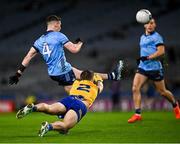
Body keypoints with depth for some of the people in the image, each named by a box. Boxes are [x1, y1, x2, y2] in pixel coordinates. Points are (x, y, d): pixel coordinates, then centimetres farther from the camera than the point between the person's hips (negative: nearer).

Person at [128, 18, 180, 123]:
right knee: (135, 88, -13)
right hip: (143, 67, 6)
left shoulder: (157, 37, -9)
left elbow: (161, 51, -20)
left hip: (155, 68, -6)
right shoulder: (142, 37, 14)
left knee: (162, 92, 7)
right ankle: (137, 114, -13)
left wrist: (148, 57, -26)